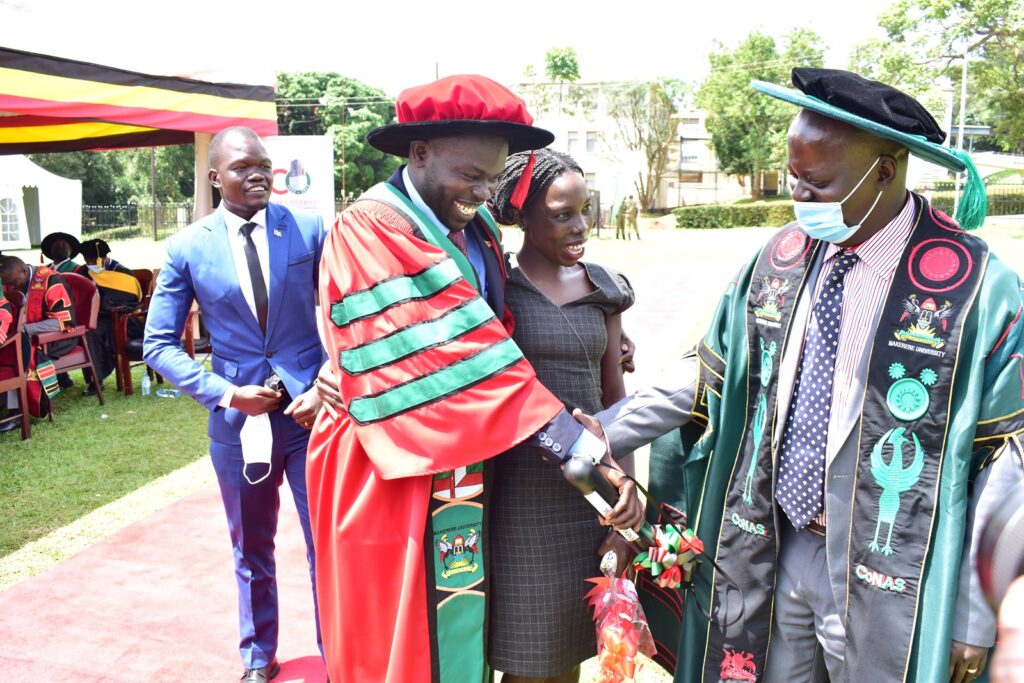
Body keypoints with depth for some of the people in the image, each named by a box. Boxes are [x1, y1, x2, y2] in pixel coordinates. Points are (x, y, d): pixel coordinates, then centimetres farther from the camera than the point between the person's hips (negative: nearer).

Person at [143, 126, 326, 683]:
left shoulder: (309, 229, -4)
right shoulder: (187, 248, -3)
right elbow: (159, 344, 0)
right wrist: (224, 392, -12)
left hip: (312, 409, -1)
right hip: (239, 419, 1)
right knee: (252, 552, 18)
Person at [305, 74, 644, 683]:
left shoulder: (478, 229, 6)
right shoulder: (371, 233, -18)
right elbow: (461, 358, -24)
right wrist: (583, 452, -26)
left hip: (467, 469, 7)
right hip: (393, 478, -7)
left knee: (464, 630, 18)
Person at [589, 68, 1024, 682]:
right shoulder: (782, 256, -2)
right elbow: (709, 373, 5)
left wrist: (974, 614, -7)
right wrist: (600, 432, 2)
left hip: (886, 580, -4)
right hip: (776, 552, 4)